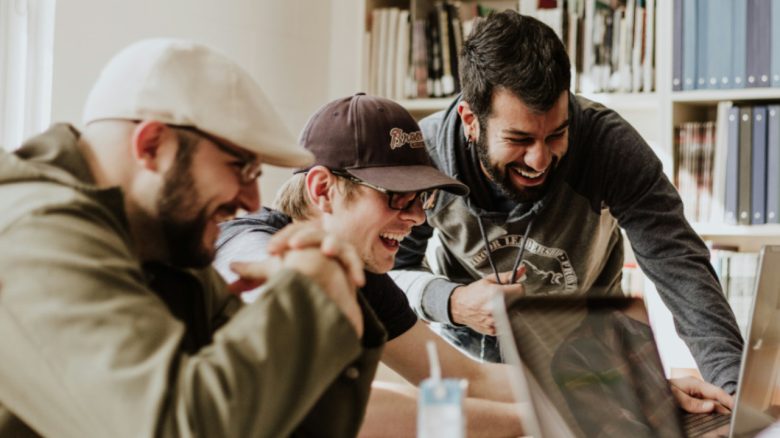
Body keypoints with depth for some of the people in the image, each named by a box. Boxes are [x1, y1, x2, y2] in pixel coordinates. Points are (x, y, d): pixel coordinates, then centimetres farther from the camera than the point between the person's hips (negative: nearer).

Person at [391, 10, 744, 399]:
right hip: (468, 346, -1)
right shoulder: (423, 154, -24)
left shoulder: (609, 144, -28)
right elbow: (388, 271, -11)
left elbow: (679, 265, -32)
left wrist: (735, 386, -46)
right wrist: (450, 303, -32)